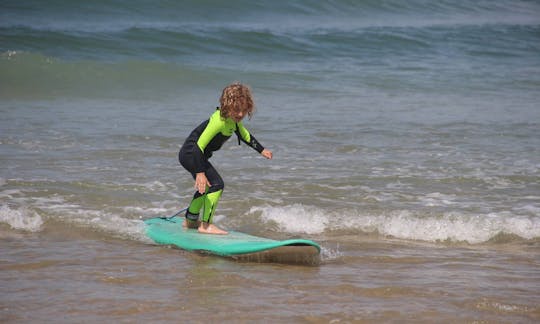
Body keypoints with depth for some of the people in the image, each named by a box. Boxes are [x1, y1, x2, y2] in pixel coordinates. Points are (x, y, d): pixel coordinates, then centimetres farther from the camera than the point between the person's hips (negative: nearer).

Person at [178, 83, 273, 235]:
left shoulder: (234, 119, -1)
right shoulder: (219, 121, -31)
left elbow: (244, 135, 22)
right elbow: (199, 146, -34)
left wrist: (262, 150, 27)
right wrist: (200, 173, -38)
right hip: (190, 154, -10)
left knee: (206, 187, 25)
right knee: (216, 184, -16)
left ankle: (190, 220, 43)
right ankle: (206, 225, -10)